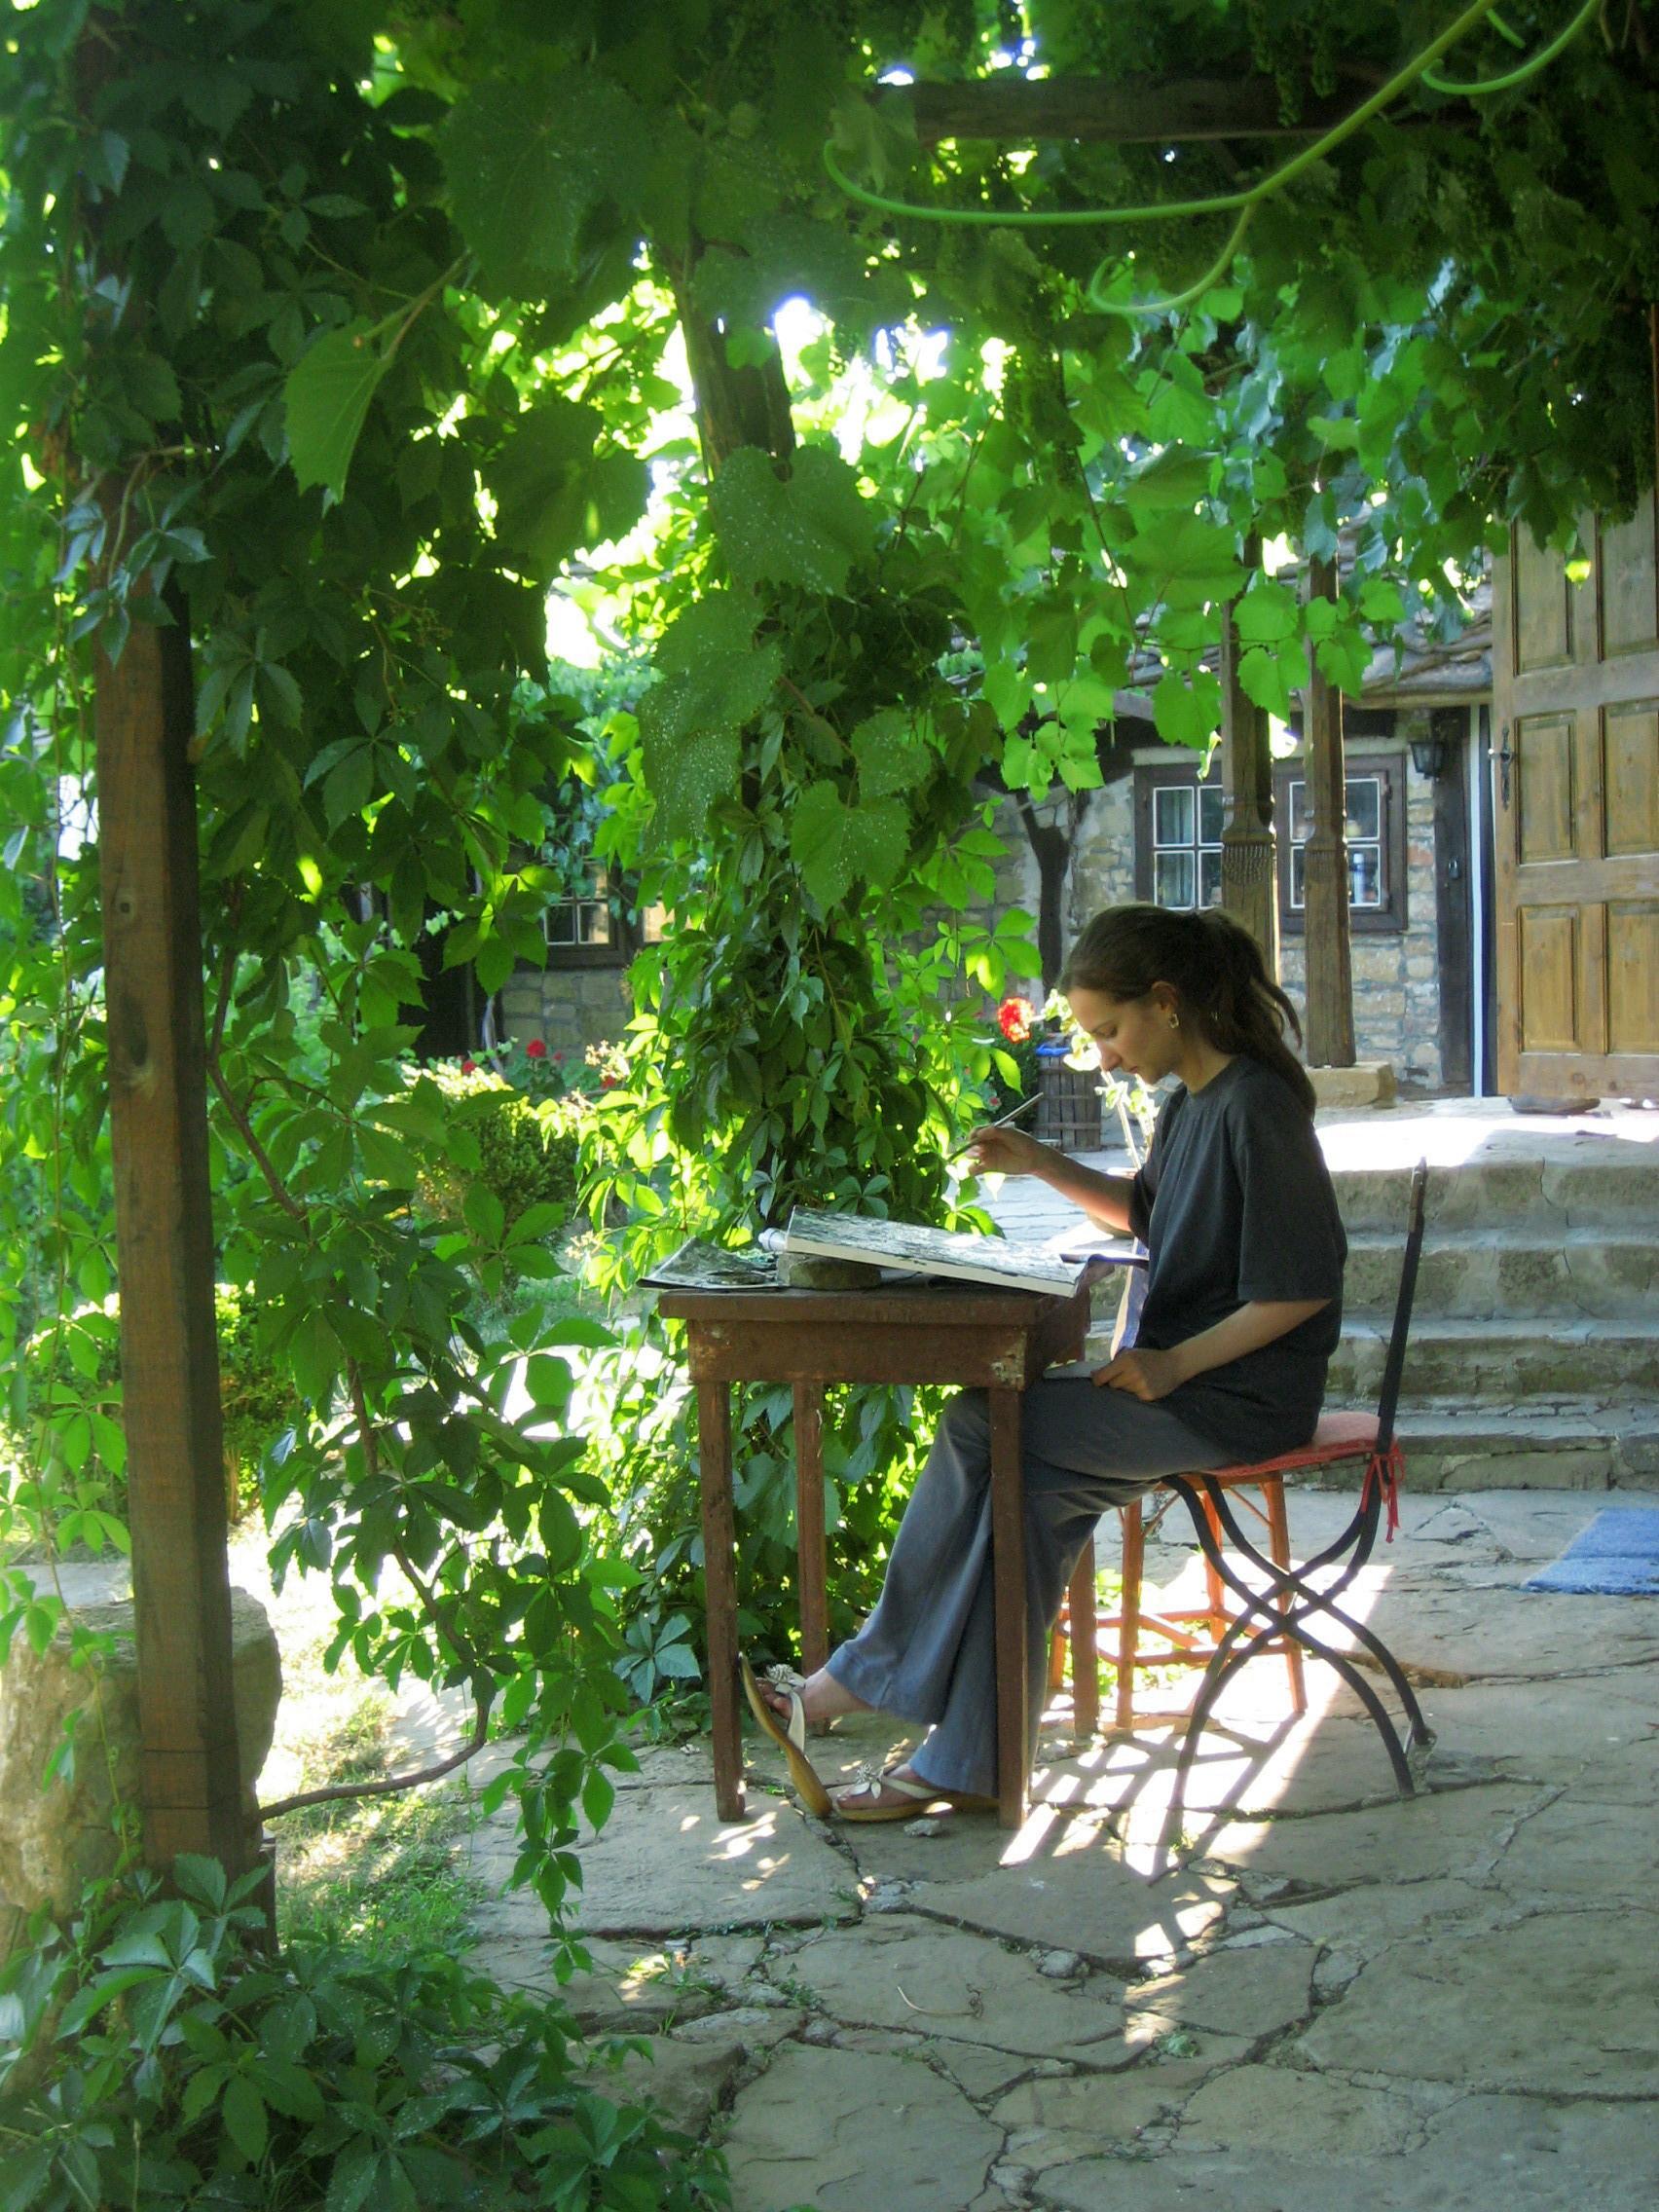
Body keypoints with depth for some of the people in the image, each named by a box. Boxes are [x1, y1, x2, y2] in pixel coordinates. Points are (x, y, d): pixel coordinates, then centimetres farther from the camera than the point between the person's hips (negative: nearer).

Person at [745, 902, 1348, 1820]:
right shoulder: (1192, 1103, 13)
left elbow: (1301, 1288, -20)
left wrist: (1172, 1366, -20)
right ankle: (966, 1762, -13)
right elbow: (1142, 1210, 31)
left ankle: (863, 1677, -6)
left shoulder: (1257, 1105, -17)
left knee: (979, 1426, -16)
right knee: (1032, 1488, -13)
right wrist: (1041, 1164, 15)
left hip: (1239, 1398, -8)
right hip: (1179, 1377, 8)